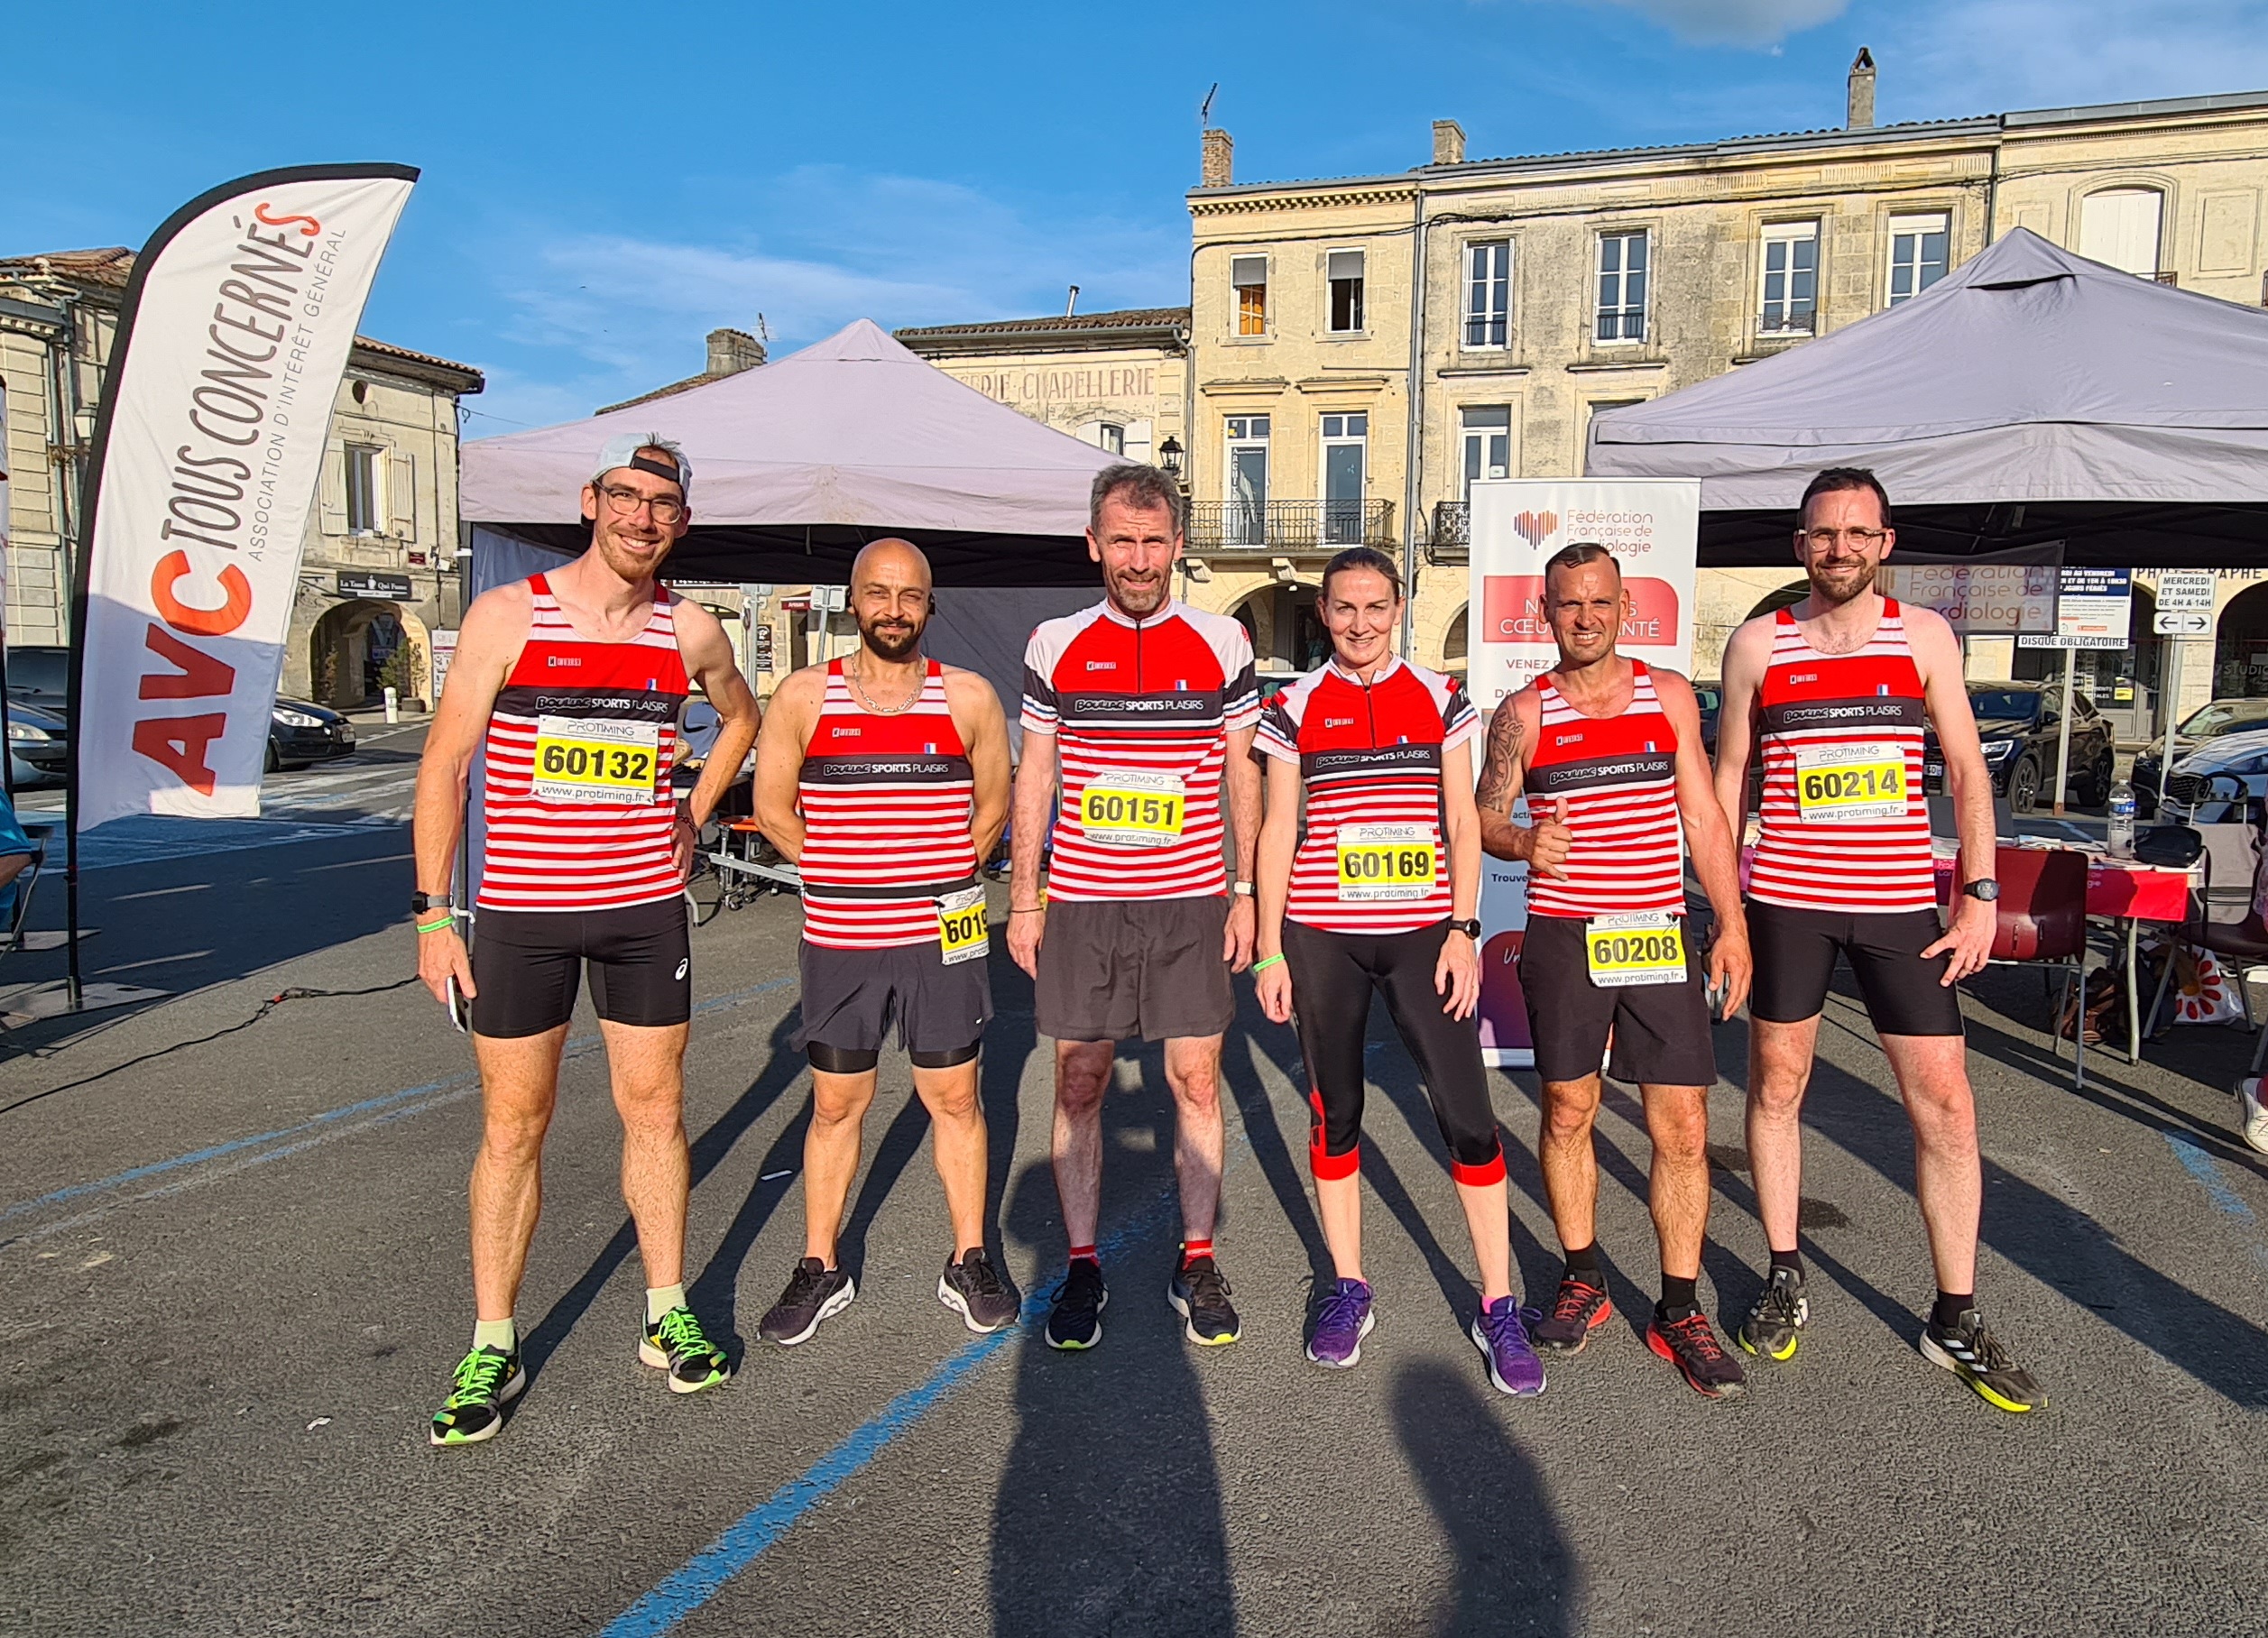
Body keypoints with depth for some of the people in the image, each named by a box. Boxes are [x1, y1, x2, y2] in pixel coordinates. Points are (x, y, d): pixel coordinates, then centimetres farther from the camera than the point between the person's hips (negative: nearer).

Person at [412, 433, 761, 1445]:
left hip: (645, 906, 2)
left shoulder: (692, 631, 3)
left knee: (655, 1110, 9)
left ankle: (667, 1317, 25)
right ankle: (493, 1346, 20)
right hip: (520, 907, -2)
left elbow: (741, 717, 24)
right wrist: (432, 913, -7)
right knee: (513, 1123, 5)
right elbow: (444, 765, -4)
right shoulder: (506, 616, -5)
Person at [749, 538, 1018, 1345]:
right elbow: (773, 808, 6)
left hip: (942, 936, 0)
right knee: (836, 1103, 10)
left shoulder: (969, 697, 0)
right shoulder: (804, 697, 0)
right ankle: (820, 1269, 25)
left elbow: (991, 809, 8)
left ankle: (969, 1262, 23)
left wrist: (934, 883, 6)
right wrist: (847, 877, 6)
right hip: (838, 939, 1)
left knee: (954, 1097, 8)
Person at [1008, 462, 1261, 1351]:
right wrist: (1023, 898, 3)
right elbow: (1034, 777, 7)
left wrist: (1244, 894, 3)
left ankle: (1197, 1263, 21)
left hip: (1190, 902, 0)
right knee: (1079, 1084, 6)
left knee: (1197, 1081, 5)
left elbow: (1241, 775, 7)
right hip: (1080, 902, 1)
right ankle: (1082, 1269, 19)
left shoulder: (1222, 643, 2)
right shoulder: (1056, 644, 3)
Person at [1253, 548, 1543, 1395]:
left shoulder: (1440, 697, 6)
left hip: (1422, 931, 0)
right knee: (1334, 1109, 9)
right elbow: (1277, 832, 5)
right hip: (1321, 935, 1)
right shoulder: (1296, 706, 5)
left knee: (1467, 1115, -4)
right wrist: (1269, 950, 1)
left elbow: (1463, 823, 5)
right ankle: (1348, 1290, 24)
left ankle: (1498, 1307, 9)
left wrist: (1463, 930, -4)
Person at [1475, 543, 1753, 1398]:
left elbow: (1703, 815, 8)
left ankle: (1680, 1311, 15)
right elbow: (1485, 817, 5)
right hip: (1561, 938, -1)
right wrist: (1525, 843, -17)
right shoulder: (1524, 712, 2)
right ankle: (1582, 1279, 28)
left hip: (1659, 935, 1)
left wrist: (1731, 921, 4)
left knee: (1682, 1128, 0)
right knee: (1567, 1113, 9)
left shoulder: (1669, 694, 6)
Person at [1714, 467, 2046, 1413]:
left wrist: (1980, 893, -2)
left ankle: (1956, 1321, 16)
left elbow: (1966, 769, 6)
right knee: (1775, 1085, 8)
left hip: (1899, 903, 1)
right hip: (1785, 898, 0)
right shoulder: (1758, 643, 2)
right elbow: (1729, 777, 7)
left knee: (1945, 1103, 1)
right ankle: (1785, 1278, 26)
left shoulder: (1924, 636, 4)